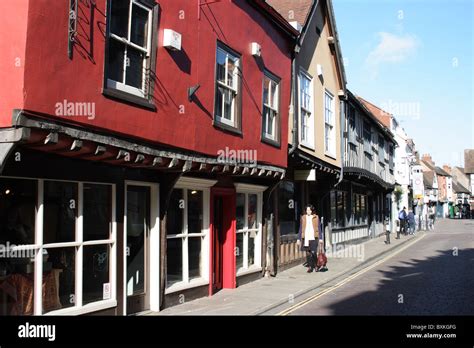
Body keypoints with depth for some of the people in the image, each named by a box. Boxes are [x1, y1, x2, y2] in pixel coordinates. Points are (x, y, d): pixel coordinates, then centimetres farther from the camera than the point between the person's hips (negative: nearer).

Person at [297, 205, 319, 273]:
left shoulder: (316, 217, 4)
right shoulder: (303, 218, 7)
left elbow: (318, 228, 7)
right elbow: (301, 228, 11)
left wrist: (320, 238, 3)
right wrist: (299, 239, 8)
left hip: (313, 237, -2)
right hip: (306, 238, 2)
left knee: (313, 252, -6)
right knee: (308, 253, 2)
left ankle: (315, 265, 18)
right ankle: (310, 267, 12)